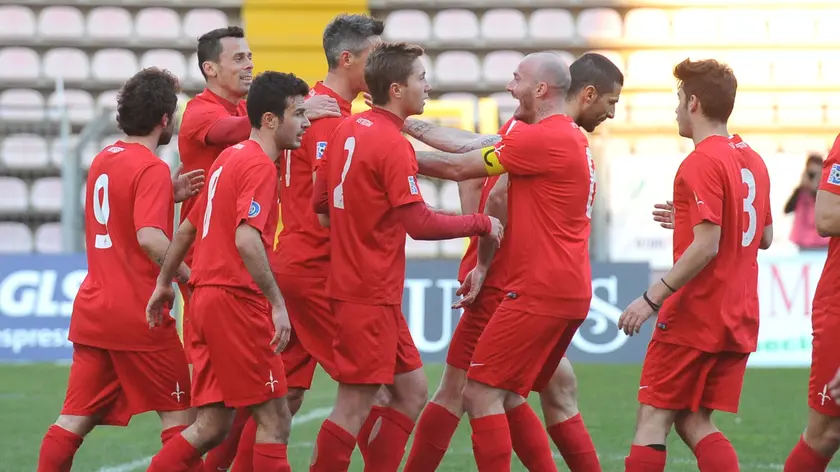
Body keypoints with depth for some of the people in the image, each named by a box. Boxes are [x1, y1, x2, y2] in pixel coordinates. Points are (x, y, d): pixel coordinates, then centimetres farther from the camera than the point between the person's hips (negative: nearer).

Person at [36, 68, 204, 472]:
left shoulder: (103, 160, 12)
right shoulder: (152, 169, -14)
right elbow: (149, 238, -27)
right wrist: (190, 276, -18)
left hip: (92, 311, 7)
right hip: (138, 315, -7)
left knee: (76, 419, 5)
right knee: (178, 413, 5)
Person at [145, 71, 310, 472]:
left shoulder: (230, 157, 17)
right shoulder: (259, 165, -11)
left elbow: (188, 228, 25)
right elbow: (247, 239, -24)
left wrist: (163, 284, 32)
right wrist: (277, 304, -25)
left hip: (206, 298, 9)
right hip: (237, 301, -9)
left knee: (211, 427, 9)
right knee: (274, 421, -4)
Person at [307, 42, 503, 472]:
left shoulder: (347, 130, 9)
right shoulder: (393, 145, -16)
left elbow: (319, 201, 16)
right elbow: (421, 225, -19)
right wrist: (481, 223, -7)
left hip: (352, 285, 9)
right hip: (371, 295, -9)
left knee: (411, 392, 14)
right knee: (355, 406, -5)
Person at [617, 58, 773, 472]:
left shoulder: (701, 163, -14)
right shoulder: (752, 160, 12)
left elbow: (706, 246, -22)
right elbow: (764, 237, 20)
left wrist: (653, 298, -21)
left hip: (693, 316, -8)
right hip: (739, 321, 8)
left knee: (653, 420, -2)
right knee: (694, 422, 11)